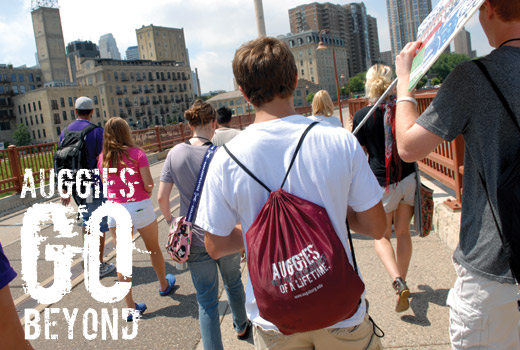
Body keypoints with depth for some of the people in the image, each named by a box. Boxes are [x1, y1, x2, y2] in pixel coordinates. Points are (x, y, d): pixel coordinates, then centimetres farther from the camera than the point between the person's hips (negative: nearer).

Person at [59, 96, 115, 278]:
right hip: (95, 186, -6)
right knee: (99, 225, 4)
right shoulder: (96, 131, -13)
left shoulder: (65, 132, 5)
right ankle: (99, 265, 12)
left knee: (86, 221, 23)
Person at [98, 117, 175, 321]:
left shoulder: (103, 158, 2)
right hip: (140, 207, -2)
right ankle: (164, 285, 40)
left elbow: (106, 185, 3)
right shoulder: (136, 153, -8)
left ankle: (130, 307, 11)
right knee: (153, 250, 20)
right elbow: (148, 184, -12)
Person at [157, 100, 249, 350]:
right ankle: (241, 327, 49)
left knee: (206, 301, 12)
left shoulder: (175, 153, -7)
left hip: (194, 239, 1)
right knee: (233, 284, 26)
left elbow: (162, 197, -6)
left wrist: (171, 221, 13)